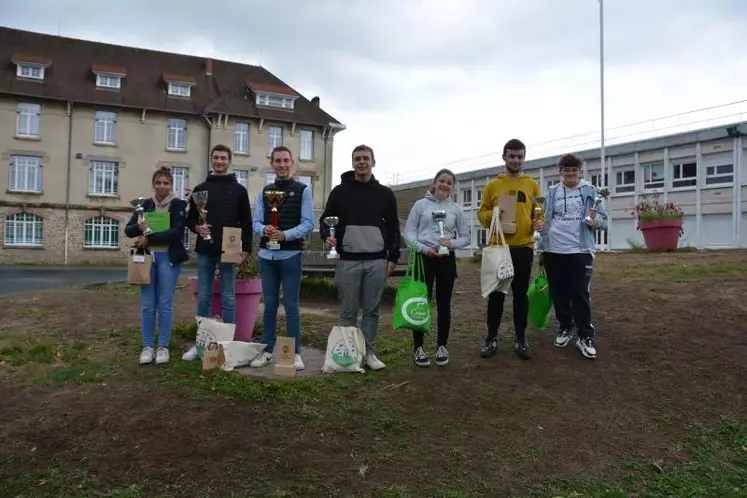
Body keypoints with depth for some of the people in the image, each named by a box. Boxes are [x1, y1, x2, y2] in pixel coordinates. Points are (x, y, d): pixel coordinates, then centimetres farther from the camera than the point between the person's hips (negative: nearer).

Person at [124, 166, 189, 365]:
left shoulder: (178, 205, -2)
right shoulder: (145, 204, 11)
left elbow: (176, 232, -15)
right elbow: (128, 230, 6)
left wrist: (149, 238, -18)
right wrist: (139, 226, -17)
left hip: (168, 258, -3)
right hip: (147, 257, 3)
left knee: (165, 304, 2)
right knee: (147, 305, 5)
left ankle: (163, 347, 11)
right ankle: (147, 347, 13)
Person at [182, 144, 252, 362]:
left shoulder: (239, 190, 5)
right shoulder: (200, 189, 11)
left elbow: (246, 222, 3)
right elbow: (190, 219, 12)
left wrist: (245, 249, -6)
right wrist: (197, 228, -10)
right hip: (204, 251, 2)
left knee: (228, 299, 2)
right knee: (204, 298, 8)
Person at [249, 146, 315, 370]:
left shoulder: (303, 190, 1)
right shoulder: (264, 192, 12)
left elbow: (308, 224, -6)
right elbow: (256, 222, 7)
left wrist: (286, 235, -21)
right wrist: (264, 230, -16)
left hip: (291, 255, -3)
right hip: (266, 255, 4)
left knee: (291, 305, 0)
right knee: (270, 304, 10)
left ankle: (295, 353, 9)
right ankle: (267, 350, 19)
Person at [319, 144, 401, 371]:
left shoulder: (385, 193, 9)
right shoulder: (340, 191, 6)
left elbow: (393, 227, 11)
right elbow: (325, 218, 7)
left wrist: (393, 257, 4)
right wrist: (326, 236, -15)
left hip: (377, 261, 1)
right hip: (348, 261, -1)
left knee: (372, 310, 7)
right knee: (348, 311, 4)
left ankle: (369, 352, 17)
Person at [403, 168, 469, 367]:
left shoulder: (456, 210, 7)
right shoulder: (421, 204, 1)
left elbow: (465, 238, 10)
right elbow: (408, 233, -2)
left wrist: (451, 243, -11)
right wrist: (424, 248, -16)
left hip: (446, 260, 2)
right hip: (424, 258, -2)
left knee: (444, 305, 7)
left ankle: (441, 346, 20)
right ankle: (418, 347, 12)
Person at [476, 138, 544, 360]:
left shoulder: (532, 185, 8)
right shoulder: (493, 185, 6)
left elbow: (540, 212, 8)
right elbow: (481, 213, 6)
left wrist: (540, 222, -13)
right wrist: (492, 214, -15)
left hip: (523, 247, 1)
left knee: (521, 294, 7)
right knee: (496, 293, 6)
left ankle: (521, 339, 17)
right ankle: (492, 338, 16)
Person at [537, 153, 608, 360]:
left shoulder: (590, 191, 2)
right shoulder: (552, 193, 8)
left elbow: (604, 221, 1)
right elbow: (546, 220, 9)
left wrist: (595, 219, -22)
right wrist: (541, 248, 3)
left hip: (580, 251, -3)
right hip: (553, 251, 3)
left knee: (580, 294, -2)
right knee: (559, 293, 10)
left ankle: (585, 336, 5)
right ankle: (565, 328, 27)